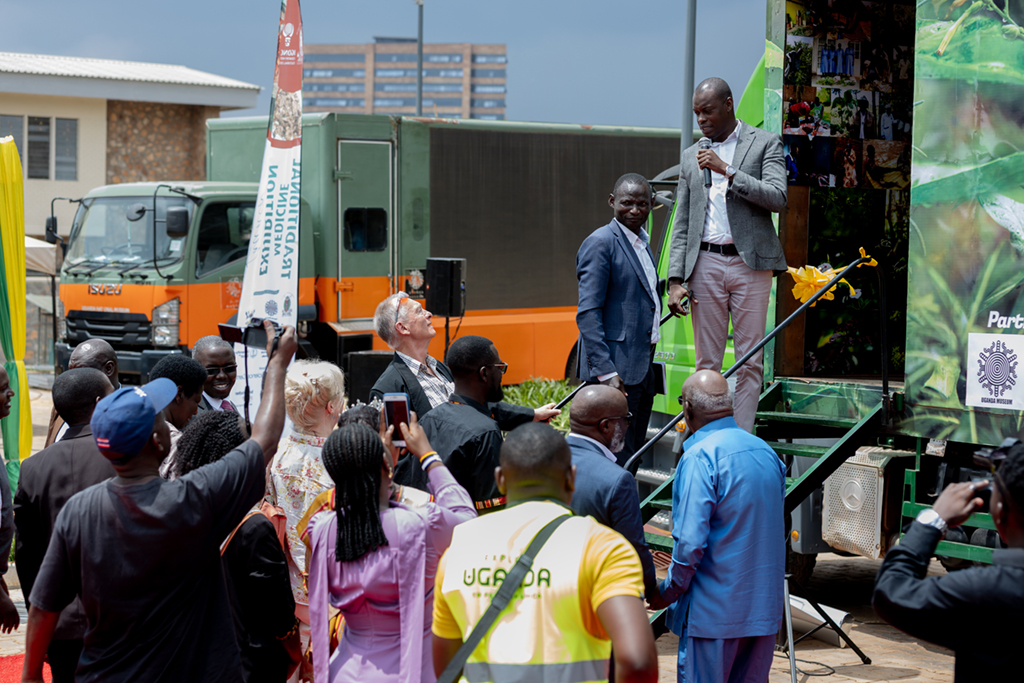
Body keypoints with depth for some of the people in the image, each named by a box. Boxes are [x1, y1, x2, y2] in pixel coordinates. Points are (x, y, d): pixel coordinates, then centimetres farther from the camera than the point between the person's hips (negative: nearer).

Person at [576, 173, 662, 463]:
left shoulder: (642, 243, 17)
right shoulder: (601, 243, -10)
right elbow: (588, 314, -17)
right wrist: (606, 372, -22)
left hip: (642, 371, 9)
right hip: (616, 371, -9)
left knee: (634, 458, 11)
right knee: (617, 460, -11)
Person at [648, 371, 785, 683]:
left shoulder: (700, 456, -16)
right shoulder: (766, 451, 8)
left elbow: (690, 542, -20)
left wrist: (668, 593, -7)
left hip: (715, 609, -7)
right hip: (765, 606, 7)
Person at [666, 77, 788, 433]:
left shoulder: (765, 143, 4)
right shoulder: (691, 156, 15)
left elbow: (778, 198, -10)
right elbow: (682, 223, 13)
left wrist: (727, 170, -15)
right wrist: (675, 279, 3)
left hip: (749, 262, -3)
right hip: (705, 263, 3)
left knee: (749, 360, -2)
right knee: (706, 361, 3)